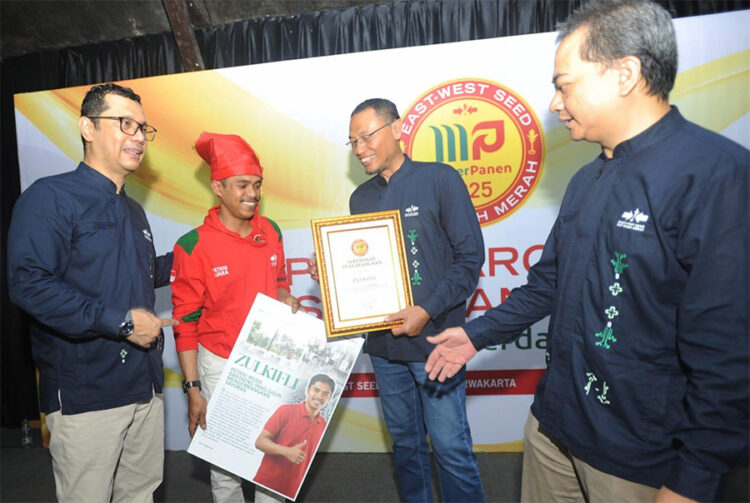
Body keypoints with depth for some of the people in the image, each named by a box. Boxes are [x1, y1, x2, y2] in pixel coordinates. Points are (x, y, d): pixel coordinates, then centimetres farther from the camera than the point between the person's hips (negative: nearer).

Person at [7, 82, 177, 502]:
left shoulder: (133, 211, 15)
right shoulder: (50, 197, -11)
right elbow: (30, 283, -23)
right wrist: (121, 321, -22)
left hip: (145, 384, 7)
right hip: (85, 394, -7)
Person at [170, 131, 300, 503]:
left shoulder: (271, 232, 1)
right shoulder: (194, 246, -11)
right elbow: (185, 323, -7)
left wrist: (286, 298, -5)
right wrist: (193, 388, -8)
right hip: (221, 364, -3)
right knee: (226, 463, 9)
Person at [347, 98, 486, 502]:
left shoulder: (439, 180, -6)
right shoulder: (360, 198, 11)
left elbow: (470, 257, -9)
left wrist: (429, 311, -17)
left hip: (435, 339, -5)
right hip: (384, 343, 5)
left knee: (450, 447, 2)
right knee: (405, 442, 18)